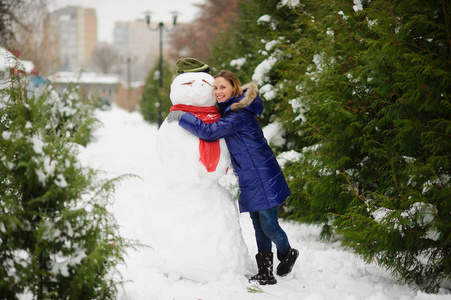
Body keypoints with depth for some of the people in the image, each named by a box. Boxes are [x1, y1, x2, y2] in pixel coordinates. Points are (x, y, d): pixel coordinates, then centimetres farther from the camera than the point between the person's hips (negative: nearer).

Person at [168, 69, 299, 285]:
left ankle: (287, 253, 27)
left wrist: (181, 117, -21)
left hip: (263, 178, -10)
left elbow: (210, 132, -29)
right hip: (250, 180, 10)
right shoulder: (228, 110, 10)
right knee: (259, 226, 12)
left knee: (269, 226, -2)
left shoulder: (239, 115, -21)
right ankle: (265, 274, 19)